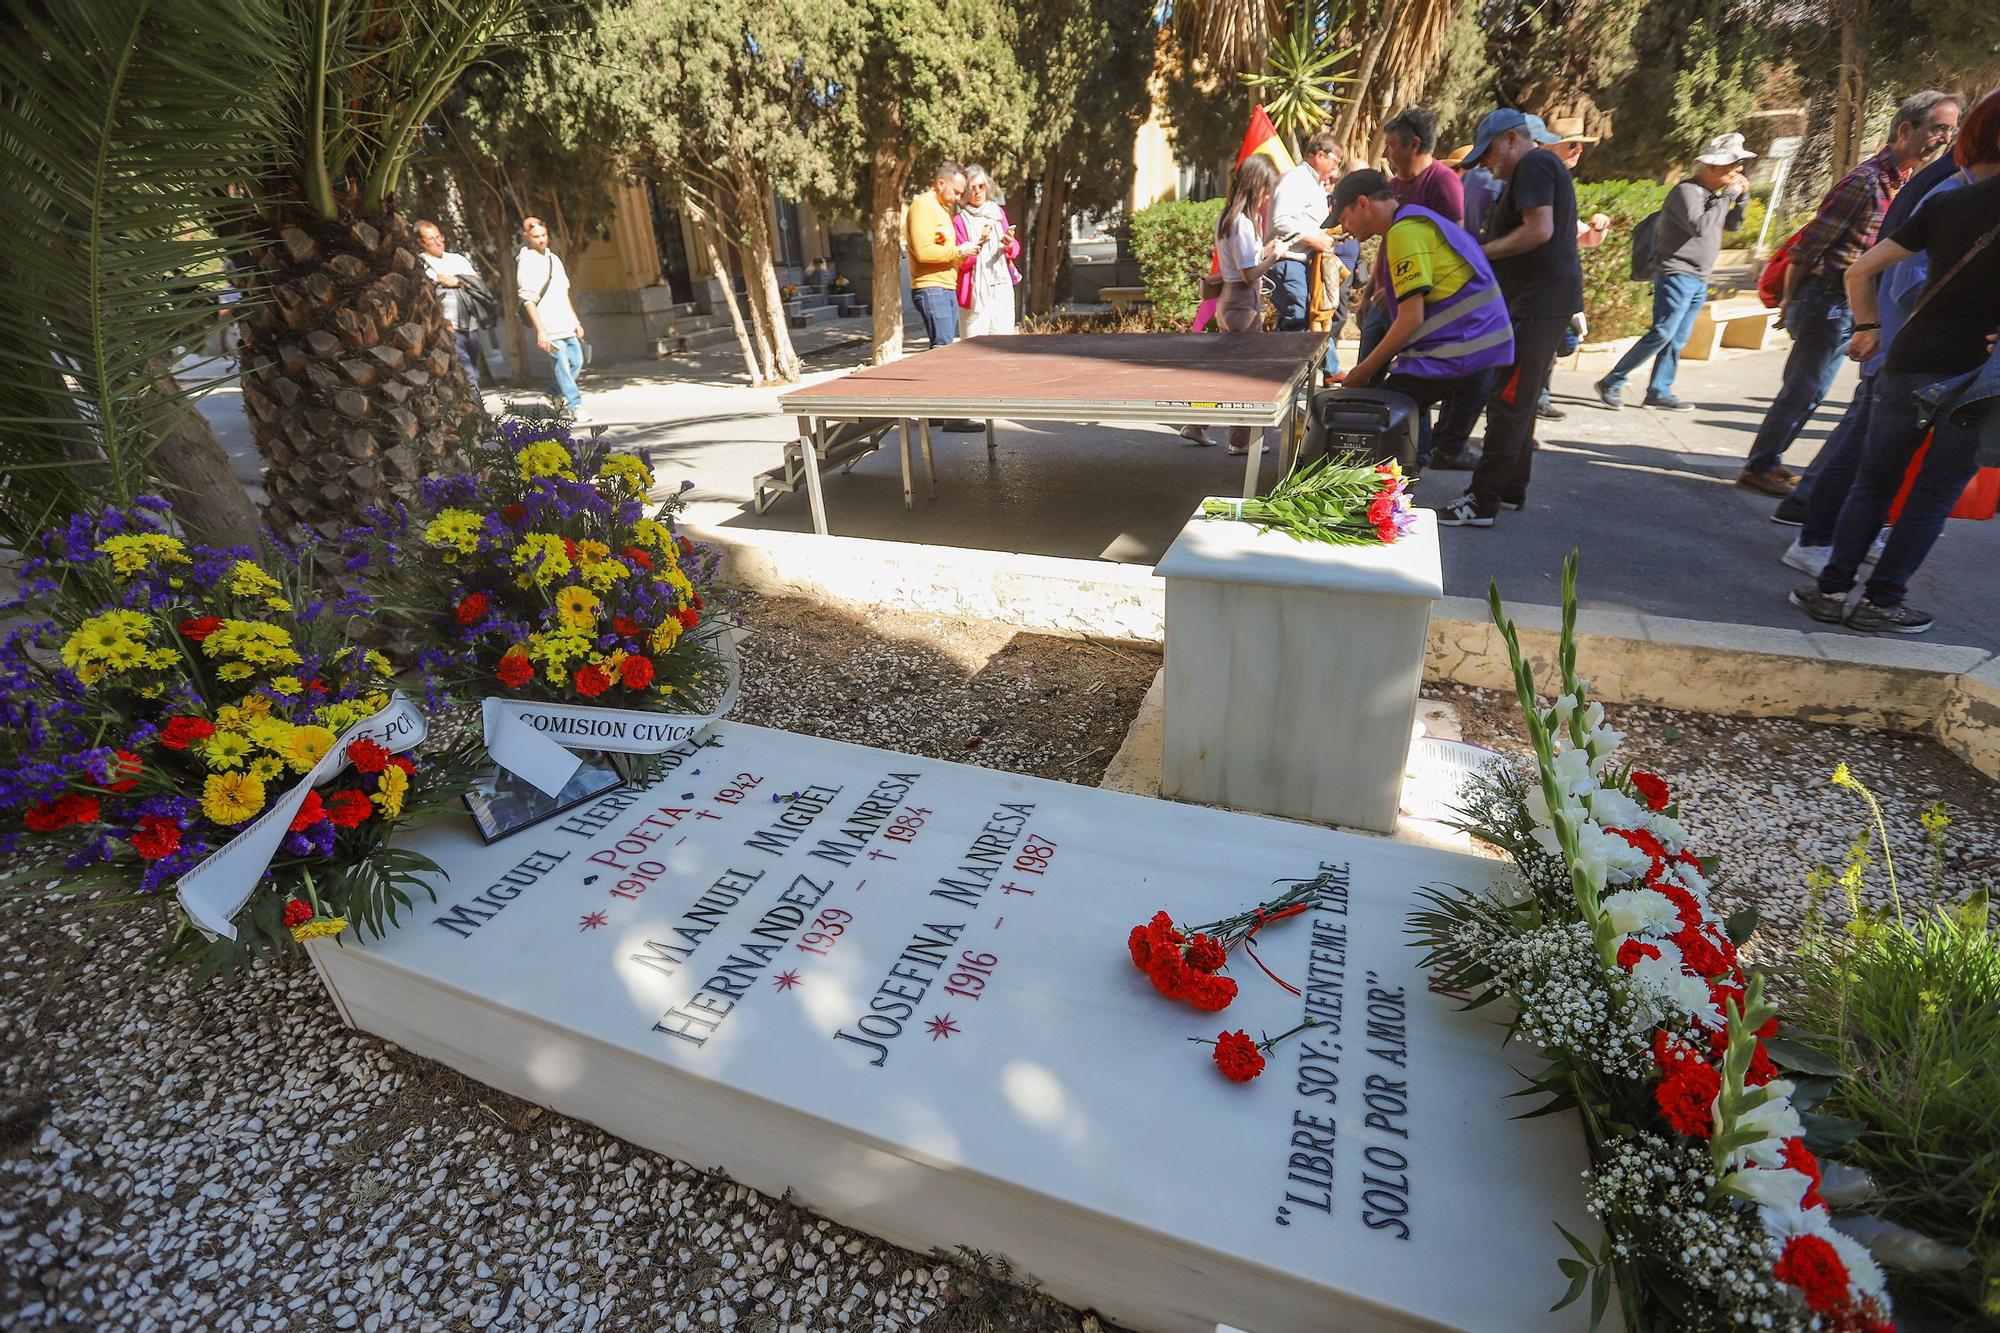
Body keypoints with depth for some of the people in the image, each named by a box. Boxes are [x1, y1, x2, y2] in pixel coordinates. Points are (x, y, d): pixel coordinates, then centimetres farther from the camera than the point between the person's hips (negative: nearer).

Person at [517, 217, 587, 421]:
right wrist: (540, 330, -19)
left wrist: (576, 321, 19)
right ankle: (575, 406, 1)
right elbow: (528, 300, -12)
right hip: (549, 328, -7)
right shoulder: (525, 262, -7)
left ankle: (558, 394, 26)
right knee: (562, 366, -6)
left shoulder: (553, 258, 16)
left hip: (566, 325, 7)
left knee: (576, 361, 8)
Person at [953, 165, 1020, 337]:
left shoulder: (998, 212, 14)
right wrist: (980, 242, -21)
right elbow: (962, 262, -7)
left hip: (1002, 288, 4)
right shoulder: (959, 220, -1)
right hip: (975, 291, -4)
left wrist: (1009, 245, -7)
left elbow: (1015, 250, 16)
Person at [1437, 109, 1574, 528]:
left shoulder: (1533, 165, -10)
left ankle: (1482, 501, -13)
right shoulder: (1544, 166, 23)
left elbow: (1540, 229, -22)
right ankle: (1511, 488, 22)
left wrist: (1482, 253, -15)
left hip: (1539, 301, -11)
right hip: (1540, 300, 11)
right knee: (1519, 401, 14)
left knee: (1508, 403, -13)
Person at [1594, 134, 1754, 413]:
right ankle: (1611, 383, -12)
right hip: (1677, 275, -9)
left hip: (1699, 280, 9)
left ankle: (1658, 391, 7)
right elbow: (1699, 226, -24)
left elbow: (1732, 225, 25)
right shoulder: (1686, 191, -11)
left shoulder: (1712, 194, 16)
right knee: (1662, 334, -16)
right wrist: (1728, 195, -15)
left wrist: (1742, 197, 10)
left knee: (1678, 339, 5)